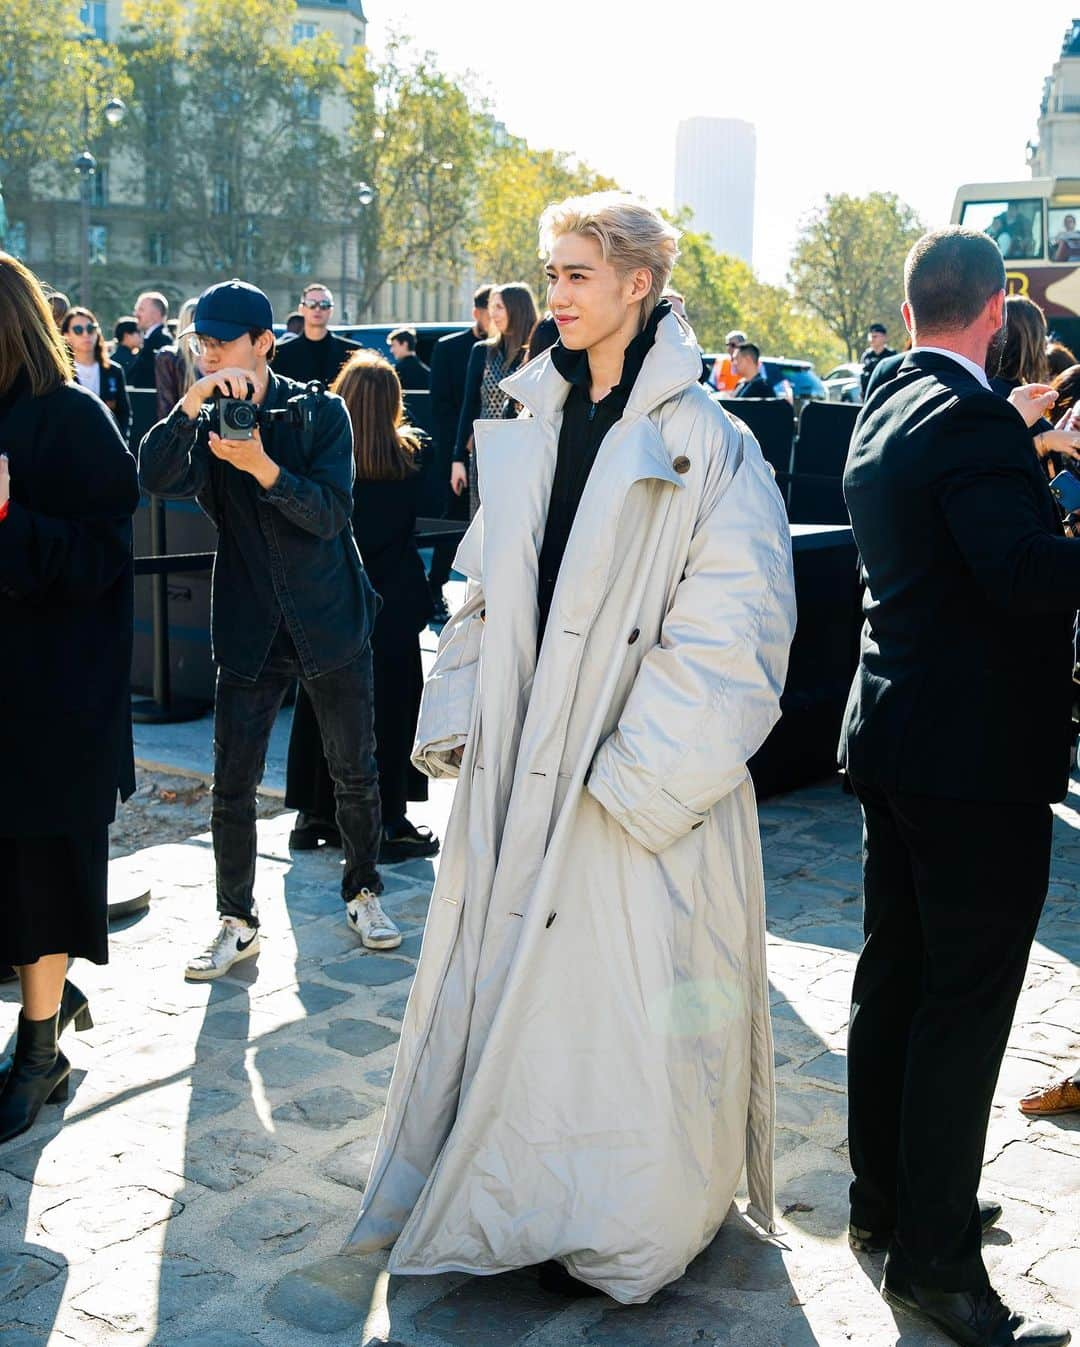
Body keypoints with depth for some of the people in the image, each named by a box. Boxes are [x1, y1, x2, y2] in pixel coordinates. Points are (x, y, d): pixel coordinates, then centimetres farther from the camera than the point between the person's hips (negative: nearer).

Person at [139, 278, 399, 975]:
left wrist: (264, 467, -27)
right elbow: (157, 478, -19)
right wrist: (191, 403, -31)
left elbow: (332, 512, -14)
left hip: (331, 621, -1)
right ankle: (237, 923, 17)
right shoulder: (205, 422, 2)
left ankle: (364, 893, 31)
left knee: (355, 772, 10)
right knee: (233, 786, 1)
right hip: (250, 628, 1)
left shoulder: (320, 412, -4)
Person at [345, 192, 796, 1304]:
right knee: (508, 972, 13)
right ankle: (513, 1194, 33)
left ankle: (623, 1225, 25)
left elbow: (730, 628, -13)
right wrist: (454, 722, 6)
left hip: (641, 787, -5)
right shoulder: (523, 430, 9)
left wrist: (640, 773, -17)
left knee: (622, 991, 4)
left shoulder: (703, 441, -9)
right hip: (518, 767, 6)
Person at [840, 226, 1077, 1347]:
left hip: (893, 738, 10)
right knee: (965, 1002, -1)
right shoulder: (969, 419, -19)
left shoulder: (884, 409, 11)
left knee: (894, 978, 17)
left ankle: (886, 1198, 32)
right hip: (978, 751, -10)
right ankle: (933, 1256, 10)